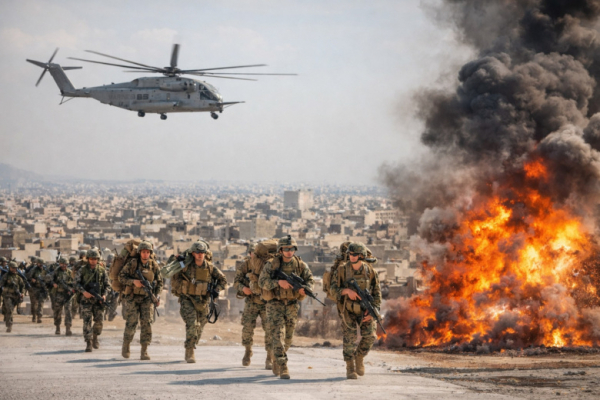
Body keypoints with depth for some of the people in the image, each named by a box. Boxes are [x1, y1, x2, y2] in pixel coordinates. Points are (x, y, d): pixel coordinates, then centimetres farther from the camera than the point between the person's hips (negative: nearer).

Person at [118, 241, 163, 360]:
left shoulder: (154, 265, 1)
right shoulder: (132, 263, -8)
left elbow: (159, 282, 9)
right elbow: (121, 276, -6)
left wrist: (158, 296, -4)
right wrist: (133, 281, -21)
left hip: (147, 298, 2)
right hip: (133, 297, -2)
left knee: (147, 323, -9)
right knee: (131, 323, -6)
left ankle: (144, 352, -6)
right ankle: (125, 346, 18)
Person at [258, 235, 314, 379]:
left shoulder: (300, 265, 0)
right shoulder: (272, 264, -8)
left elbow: (310, 280, 1)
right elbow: (262, 281, -13)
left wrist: (305, 289, -22)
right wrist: (278, 282, -29)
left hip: (292, 304, 3)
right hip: (275, 304, -3)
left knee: (288, 337, 13)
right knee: (278, 334, -14)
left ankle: (277, 360, 37)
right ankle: (283, 367, -17)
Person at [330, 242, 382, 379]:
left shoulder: (369, 271, -3)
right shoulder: (342, 270, -6)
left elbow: (377, 292, 0)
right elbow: (334, 288, -7)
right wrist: (347, 290, -27)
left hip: (365, 310, 1)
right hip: (348, 310, -1)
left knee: (370, 336, -11)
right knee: (350, 339, -7)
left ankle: (359, 358, 16)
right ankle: (350, 368, 6)